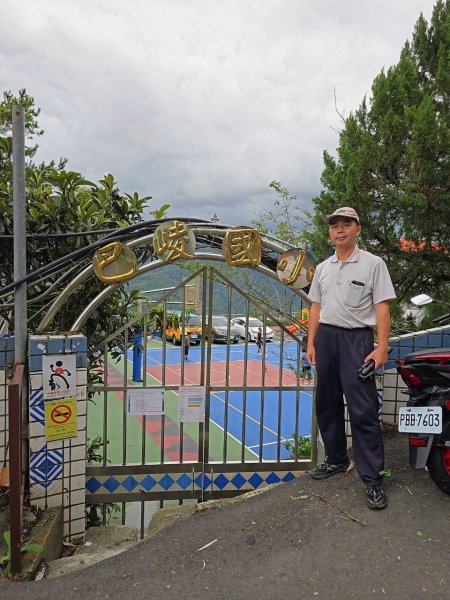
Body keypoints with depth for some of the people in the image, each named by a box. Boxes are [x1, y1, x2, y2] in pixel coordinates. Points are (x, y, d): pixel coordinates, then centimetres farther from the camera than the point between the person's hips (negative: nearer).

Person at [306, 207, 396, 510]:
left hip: (357, 338, -6)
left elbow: (382, 307, -8)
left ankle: (373, 479, 3)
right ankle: (336, 459, 30)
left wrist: (382, 347, -15)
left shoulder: (373, 263, -3)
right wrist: (311, 343, 10)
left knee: (363, 410, -7)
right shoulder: (323, 268, 13)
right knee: (327, 404, 13)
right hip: (326, 336, 6)